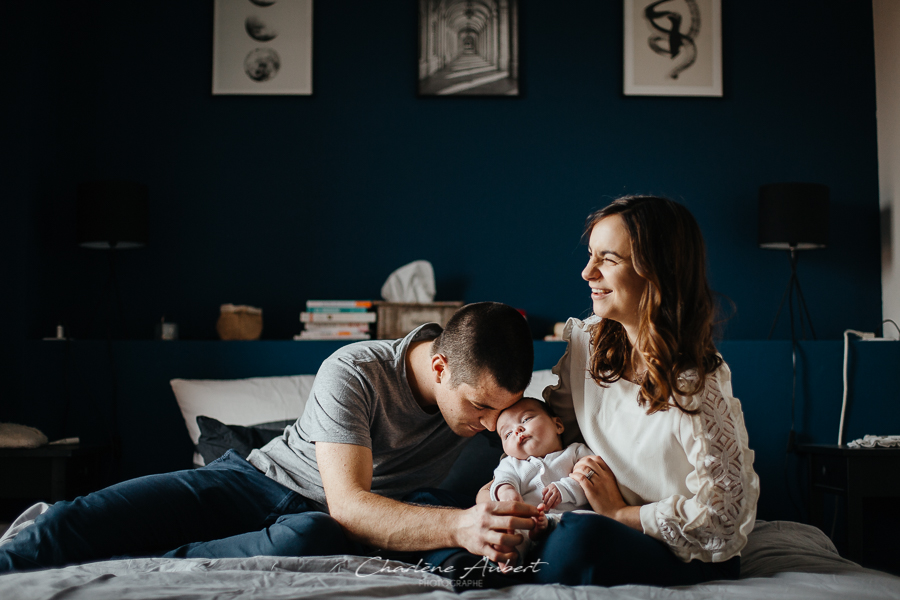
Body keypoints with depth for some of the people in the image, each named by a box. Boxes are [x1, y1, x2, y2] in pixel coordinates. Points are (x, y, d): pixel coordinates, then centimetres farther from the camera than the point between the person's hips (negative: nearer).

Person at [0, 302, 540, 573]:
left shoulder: (489, 385, -10)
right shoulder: (354, 372, -23)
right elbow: (348, 502, -30)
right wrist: (459, 525, -45)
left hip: (323, 520, 1)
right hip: (262, 479, -1)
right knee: (84, 519, -24)